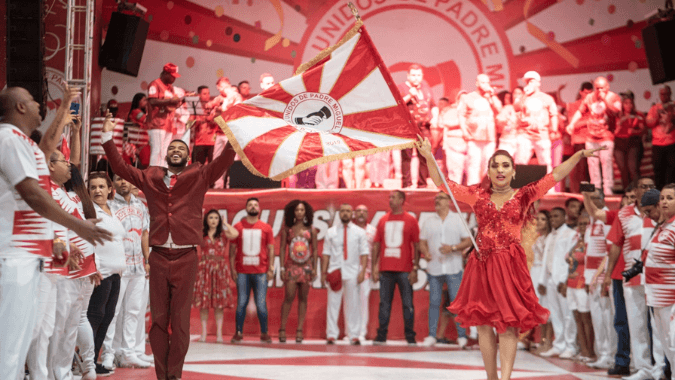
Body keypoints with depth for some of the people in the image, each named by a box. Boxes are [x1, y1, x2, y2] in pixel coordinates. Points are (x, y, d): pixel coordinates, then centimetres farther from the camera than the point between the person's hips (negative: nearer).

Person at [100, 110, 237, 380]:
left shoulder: (199, 176, 8)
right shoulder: (150, 178, 14)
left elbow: (224, 161, -2)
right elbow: (120, 167, 16)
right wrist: (108, 137, 11)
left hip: (186, 257, -2)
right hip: (159, 256, 2)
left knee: (181, 319, 1)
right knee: (158, 319, 4)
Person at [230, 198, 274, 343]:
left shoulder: (266, 228, 7)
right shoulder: (238, 227, 6)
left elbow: (270, 249, 8)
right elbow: (232, 248, 8)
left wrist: (271, 268, 0)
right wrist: (232, 268, 1)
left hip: (260, 272, 0)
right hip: (242, 272, 0)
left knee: (261, 304, 0)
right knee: (241, 303, 2)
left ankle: (264, 334, 10)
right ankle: (239, 333, 12)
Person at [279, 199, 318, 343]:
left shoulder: (311, 230, 6)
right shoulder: (287, 229, 4)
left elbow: (315, 250, 7)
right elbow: (282, 249, 4)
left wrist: (314, 268, 1)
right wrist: (282, 268, -3)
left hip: (306, 267, 2)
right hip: (291, 266, -1)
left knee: (303, 298, 4)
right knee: (289, 297, -8)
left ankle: (299, 330, 8)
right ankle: (282, 329, -1)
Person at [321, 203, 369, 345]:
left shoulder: (359, 232, 7)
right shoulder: (331, 232, 9)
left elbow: (364, 253, 3)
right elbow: (326, 253, 7)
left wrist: (362, 271, -7)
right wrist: (323, 272, 1)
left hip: (352, 274, 0)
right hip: (335, 273, 1)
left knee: (353, 304, 2)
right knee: (333, 304, 0)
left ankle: (354, 336, 7)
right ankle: (331, 335, 5)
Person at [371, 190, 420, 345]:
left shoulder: (411, 220, 3)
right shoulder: (383, 220, 11)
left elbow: (417, 246, 1)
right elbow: (376, 245, 12)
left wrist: (415, 268, -5)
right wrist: (375, 267, 5)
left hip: (404, 270, -3)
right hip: (385, 270, 3)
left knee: (407, 304, 1)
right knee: (384, 303, 4)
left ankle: (410, 337, 8)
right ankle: (381, 336, 9)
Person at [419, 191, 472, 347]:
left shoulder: (458, 219, 6)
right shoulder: (428, 222, 12)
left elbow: (468, 241, 2)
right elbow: (422, 242, 13)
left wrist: (453, 248, -13)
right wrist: (425, 252, -8)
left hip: (453, 268, -2)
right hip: (434, 268, 2)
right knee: (434, 302, 3)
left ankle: (462, 336, 5)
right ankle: (432, 335, 8)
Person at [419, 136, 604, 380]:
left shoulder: (524, 196, 7)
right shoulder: (477, 195, 10)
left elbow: (555, 175, 5)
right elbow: (442, 183, 7)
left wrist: (580, 154, -2)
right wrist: (429, 157, -4)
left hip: (511, 265, -2)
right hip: (482, 265, 2)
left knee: (508, 324, -8)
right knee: (484, 324, 6)